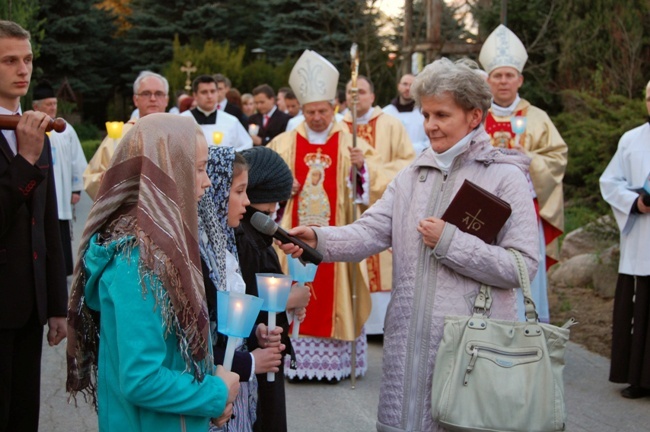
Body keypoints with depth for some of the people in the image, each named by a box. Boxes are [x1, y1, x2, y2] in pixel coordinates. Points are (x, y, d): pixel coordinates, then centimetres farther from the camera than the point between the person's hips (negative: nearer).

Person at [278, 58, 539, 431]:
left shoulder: (505, 177, -5)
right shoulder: (414, 175, 11)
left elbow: (523, 266, -12)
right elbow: (369, 232, 0)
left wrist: (449, 242, -16)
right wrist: (319, 239, -17)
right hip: (409, 338, 5)